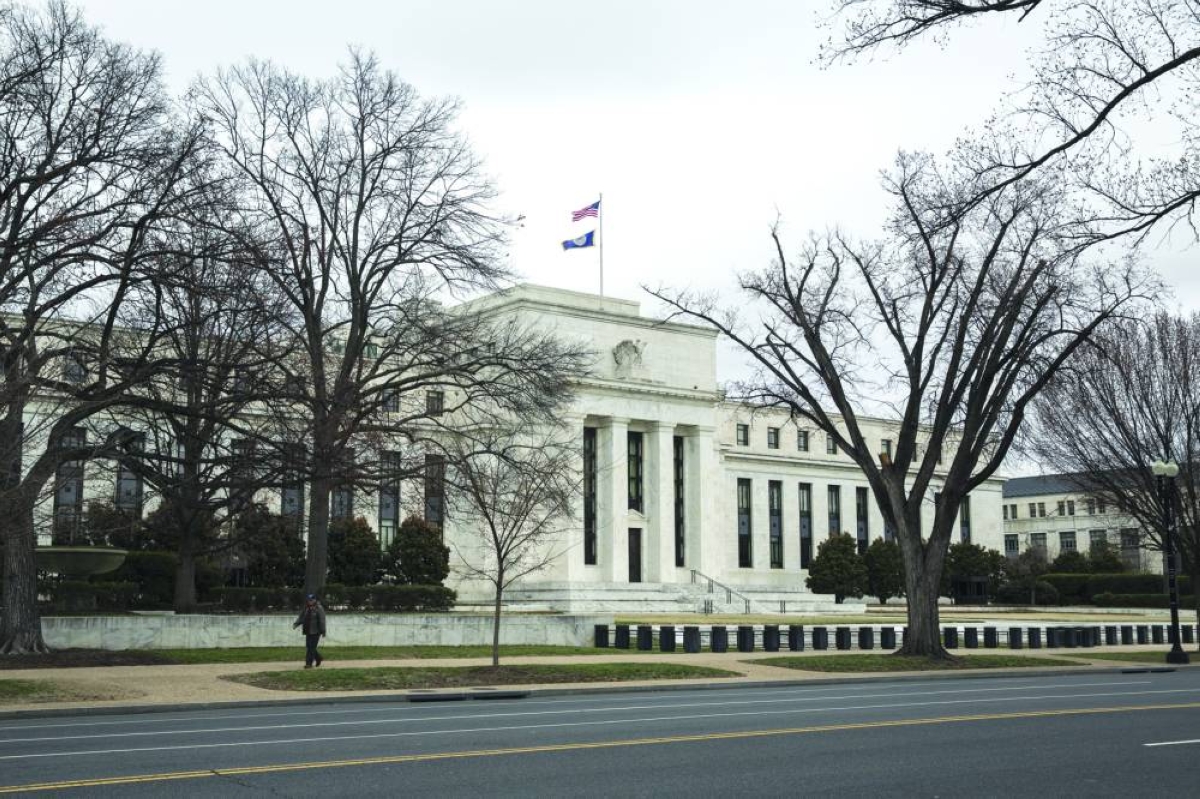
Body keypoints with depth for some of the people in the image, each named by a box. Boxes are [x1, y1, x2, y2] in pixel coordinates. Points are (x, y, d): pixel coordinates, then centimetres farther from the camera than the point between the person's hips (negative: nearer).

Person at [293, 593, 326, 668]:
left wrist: (323, 631, -14)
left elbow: (322, 621, -12)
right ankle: (318, 658, 29)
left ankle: (309, 663, -3)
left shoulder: (319, 609, -9)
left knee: (311, 648, -7)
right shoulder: (306, 608, 11)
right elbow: (301, 617, 10)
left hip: (315, 632, -7)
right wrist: (296, 624, -6)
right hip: (308, 631, 7)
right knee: (309, 647, 10)